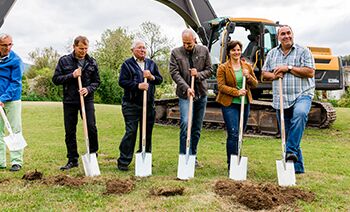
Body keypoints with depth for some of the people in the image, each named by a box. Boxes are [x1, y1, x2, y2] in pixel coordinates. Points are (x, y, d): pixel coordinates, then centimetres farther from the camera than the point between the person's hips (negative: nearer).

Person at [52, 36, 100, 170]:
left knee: (91, 128, -7)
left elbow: (96, 82, 9)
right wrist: (72, 76, -14)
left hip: (87, 100, 0)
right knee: (70, 132, 5)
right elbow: (55, 79, 0)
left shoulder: (92, 62, 5)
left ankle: (93, 155, 12)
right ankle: (72, 160, 16)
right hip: (69, 101, 0)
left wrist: (88, 89, -12)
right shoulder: (64, 61, 2)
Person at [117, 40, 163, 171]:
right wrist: (138, 85, -19)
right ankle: (123, 161, 0)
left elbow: (160, 80, 13)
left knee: (147, 132, 10)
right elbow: (122, 81, -8)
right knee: (131, 132, -8)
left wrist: (152, 77, -8)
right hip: (132, 104, -5)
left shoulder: (151, 64, 15)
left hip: (149, 103, 5)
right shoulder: (127, 64, 0)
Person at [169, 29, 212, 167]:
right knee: (185, 123, -19)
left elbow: (209, 70, 8)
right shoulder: (176, 53, -2)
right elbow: (174, 73, -7)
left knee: (197, 128, 9)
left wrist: (198, 75, -13)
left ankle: (193, 156, 20)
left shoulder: (204, 51, 4)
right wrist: (186, 88, -18)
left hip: (201, 94, 3)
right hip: (185, 94, -3)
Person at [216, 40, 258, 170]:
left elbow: (255, 84, 12)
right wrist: (236, 92, -19)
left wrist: (248, 77, -9)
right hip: (229, 104, -4)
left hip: (245, 104, 5)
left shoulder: (247, 66, 12)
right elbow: (221, 86, -9)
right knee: (233, 134, -11)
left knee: (240, 135, 10)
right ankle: (231, 164, -3)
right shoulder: (223, 68, -1)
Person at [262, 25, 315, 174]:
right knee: (286, 134, 7)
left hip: (301, 95, -4)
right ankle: (297, 167, 19)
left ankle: (291, 150, -30)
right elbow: (264, 74, 17)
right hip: (280, 99, 4)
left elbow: (310, 72, -8)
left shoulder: (303, 51, 3)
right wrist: (274, 75, -5)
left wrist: (288, 68, -11)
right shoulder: (272, 53, 15)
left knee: (300, 113, -38)